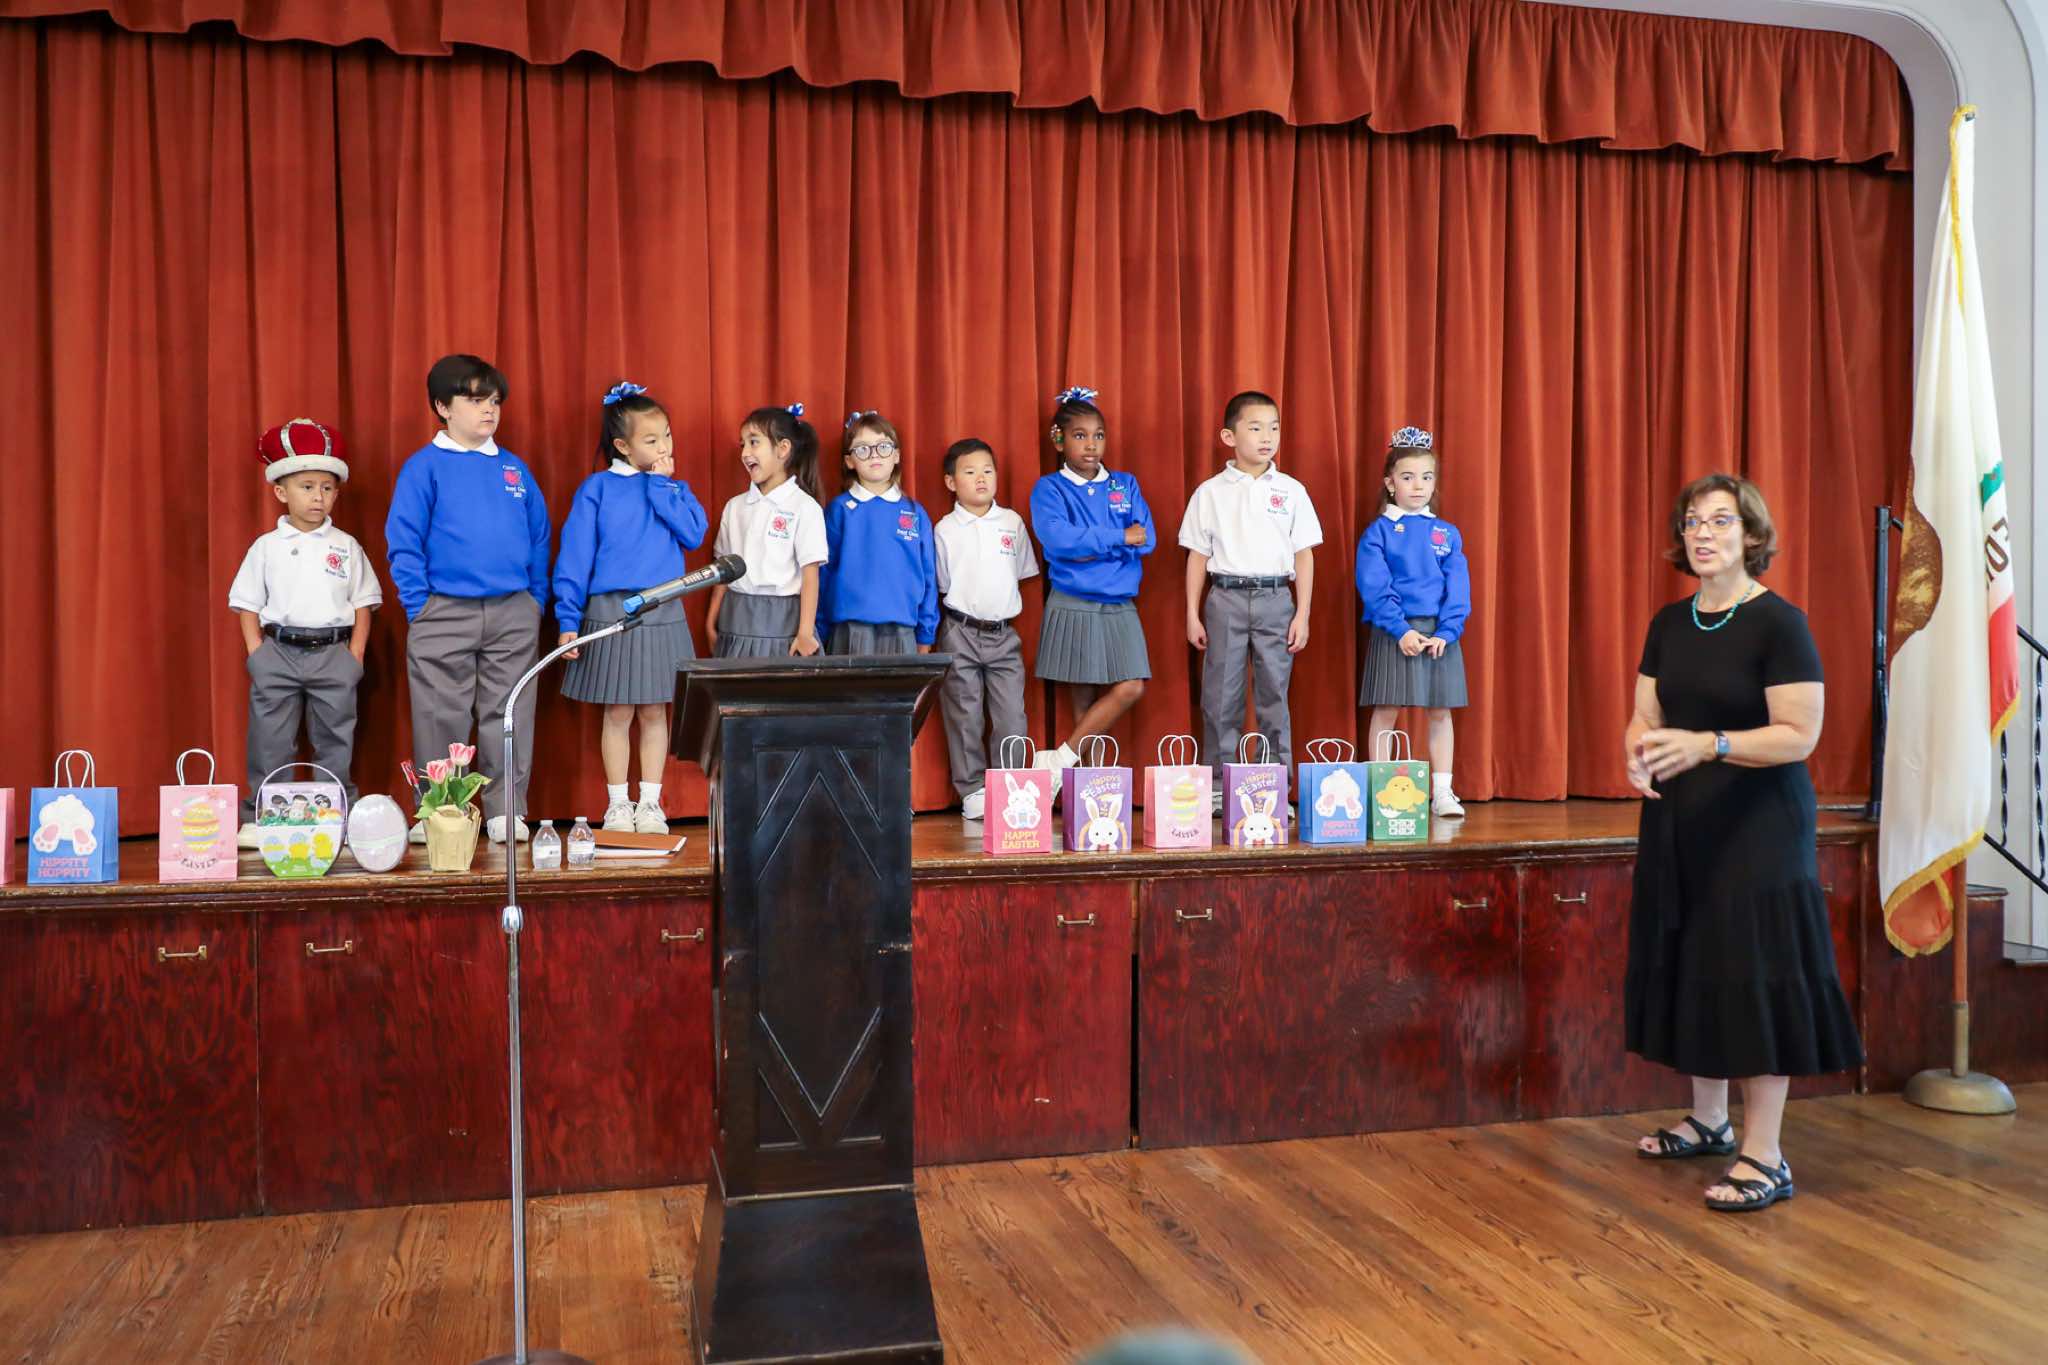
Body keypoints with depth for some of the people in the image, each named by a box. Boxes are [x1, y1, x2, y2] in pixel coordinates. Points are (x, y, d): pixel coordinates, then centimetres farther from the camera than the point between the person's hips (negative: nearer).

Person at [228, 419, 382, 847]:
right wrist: (256, 653, -4)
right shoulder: (266, 547, 4)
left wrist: (355, 656, -3)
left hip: (333, 651, 0)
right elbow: (247, 604, 6)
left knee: (334, 743, 6)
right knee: (270, 742, 4)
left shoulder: (346, 547, 5)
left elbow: (363, 603, 6)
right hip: (278, 651, 0)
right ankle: (259, 818, 12)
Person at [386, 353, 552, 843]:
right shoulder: (424, 467, -1)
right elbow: (404, 541, -3)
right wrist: (419, 605, -9)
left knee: (508, 718, 7)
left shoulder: (514, 468, 10)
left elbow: (540, 537, 14)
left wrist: (536, 598, 7)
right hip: (444, 614, -3)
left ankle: (507, 811, 14)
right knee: (441, 718, 5)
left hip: (513, 615, 3)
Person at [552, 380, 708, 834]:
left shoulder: (673, 487, 8)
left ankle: (650, 803, 17)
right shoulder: (597, 488, -1)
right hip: (610, 613, -2)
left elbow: (694, 533, -11)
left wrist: (661, 484, -9)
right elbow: (574, 555, -3)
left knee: (654, 713, 8)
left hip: (663, 614, 2)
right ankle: (617, 804, 17)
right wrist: (568, 618, -8)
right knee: (618, 714, 6)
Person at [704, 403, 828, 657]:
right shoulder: (735, 506, 9)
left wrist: (805, 633, -14)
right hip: (737, 621, 5)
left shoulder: (804, 508, -7)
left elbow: (810, 576, -10)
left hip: (782, 622, -4)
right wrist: (711, 623, 11)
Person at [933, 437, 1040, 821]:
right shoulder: (945, 529, -3)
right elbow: (940, 585, 4)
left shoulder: (1012, 523, 5)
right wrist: (968, 603, 0)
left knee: (1012, 717, 0)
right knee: (964, 717, 4)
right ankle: (973, 791, 13)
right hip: (960, 633, -2)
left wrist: (1001, 603, 9)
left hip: (1003, 633, 2)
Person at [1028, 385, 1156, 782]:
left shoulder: (1125, 485, 11)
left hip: (1119, 606, 4)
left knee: (1130, 689, -9)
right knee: (1084, 700, -2)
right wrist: (1118, 537, -15)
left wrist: (1090, 545, -12)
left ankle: (1059, 761, -1)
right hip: (1073, 606, -3)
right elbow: (1057, 538, -19)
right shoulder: (1049, 489, 0)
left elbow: (1147, 539, -1)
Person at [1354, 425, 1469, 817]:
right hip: (1391, 633, -3)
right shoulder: (1378, 532, 0)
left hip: (1440, 634, 3)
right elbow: (1374, 588, -9)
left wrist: (1445, 632, -12)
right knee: (1385, 711, 1)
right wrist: (1402, 630, -18)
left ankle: (1442, 792, 14)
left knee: (1440, 712, 7)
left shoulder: (1447, 534, 8)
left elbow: (1458, 590, 2)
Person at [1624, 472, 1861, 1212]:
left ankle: (1765, 1158, 3)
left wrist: (1707, 745, -29)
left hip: (1758, 830, -6)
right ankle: (1708, 1121, 28)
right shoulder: (1669, 623, 8)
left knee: (1755, 978, -5)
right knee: (1694, 970, 13)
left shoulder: (1779, 623, -11)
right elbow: (1644, 718, 8)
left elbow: (1800, 736, -17)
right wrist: (1638, 754, -14)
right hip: (1680, 826, 7)